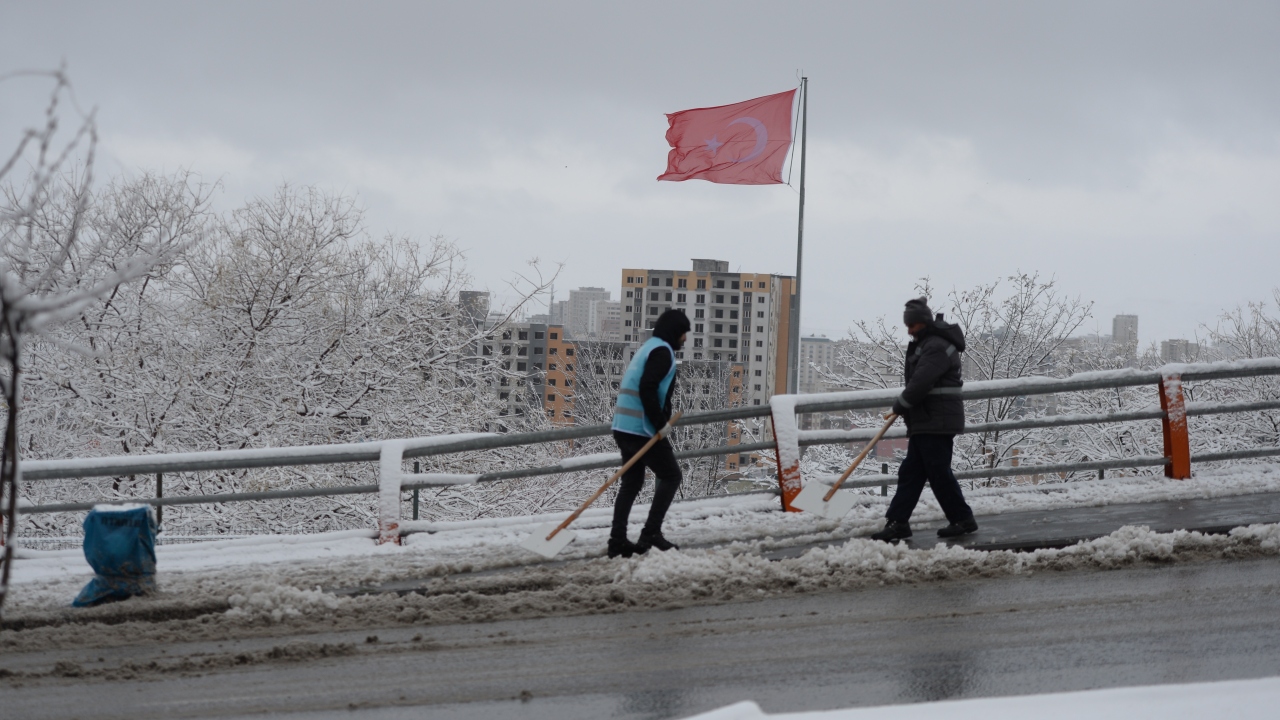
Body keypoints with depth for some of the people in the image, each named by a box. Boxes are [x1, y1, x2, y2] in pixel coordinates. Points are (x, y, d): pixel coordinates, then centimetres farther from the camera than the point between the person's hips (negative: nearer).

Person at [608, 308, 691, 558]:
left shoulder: (648, 348, 21)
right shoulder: (662, 351, -10)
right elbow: (647, 388, -22)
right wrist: (659, 424, -18)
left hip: (624, 426, 9)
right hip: (642, 428, -9)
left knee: (631, 482, 12)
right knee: (670, 476, -1)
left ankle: (618, 540, 8)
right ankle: (651, 534, -8)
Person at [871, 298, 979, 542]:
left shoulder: (937, 347, -17)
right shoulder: (924, 344, 18)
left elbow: (921, 382, -23)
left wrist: (901, 403, -10)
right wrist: (904, 404, 13)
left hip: (937, 422, -11)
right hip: (925, 421, 11)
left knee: (938, 472, -6)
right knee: (910, 472, 8)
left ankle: (962, 519, 3)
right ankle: (897, 522, 7)